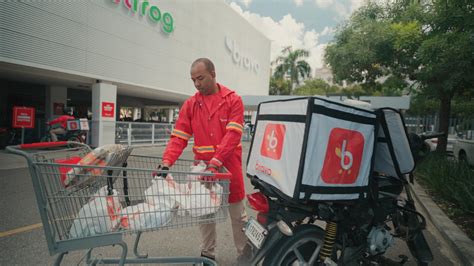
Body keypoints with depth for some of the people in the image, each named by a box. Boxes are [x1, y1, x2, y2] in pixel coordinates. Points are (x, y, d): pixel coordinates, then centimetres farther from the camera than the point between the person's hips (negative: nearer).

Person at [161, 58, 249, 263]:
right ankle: (207, 253, 32)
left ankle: (245, 253, 31)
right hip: (202, 167, 3)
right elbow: (179, 137, -1)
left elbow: (233, 135, -15)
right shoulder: (190, 104, 4)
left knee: (237, 213, 11)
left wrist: (216, 161, -26)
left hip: (229, 166, -2)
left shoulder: (233, 100, -5)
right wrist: (167, 162, -15)